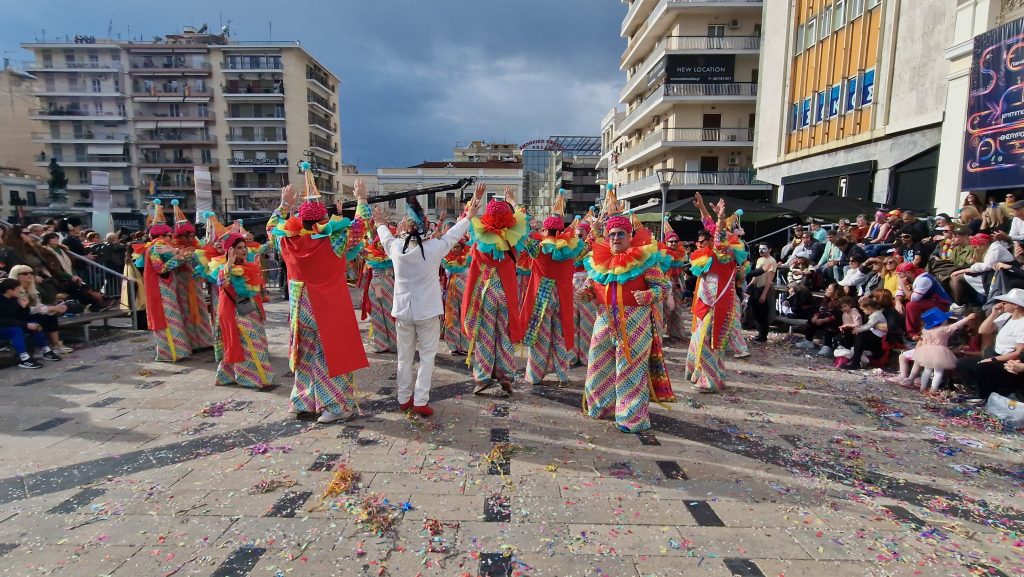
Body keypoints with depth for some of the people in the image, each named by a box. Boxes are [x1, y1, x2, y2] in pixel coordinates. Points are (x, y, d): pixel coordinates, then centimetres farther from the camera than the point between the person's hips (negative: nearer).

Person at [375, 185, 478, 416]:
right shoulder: (434, 247, -15)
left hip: (402, 310, 3)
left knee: (405, 356, 14)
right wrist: (470, 213, 13)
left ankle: (404, 398, 26)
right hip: (428, 311, -3)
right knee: (427, 356, 8)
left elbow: (386, 237, 16)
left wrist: (380, 223, 37)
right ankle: (421, 401, 7)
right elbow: (454, 234, 0)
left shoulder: (396, 247, -7)